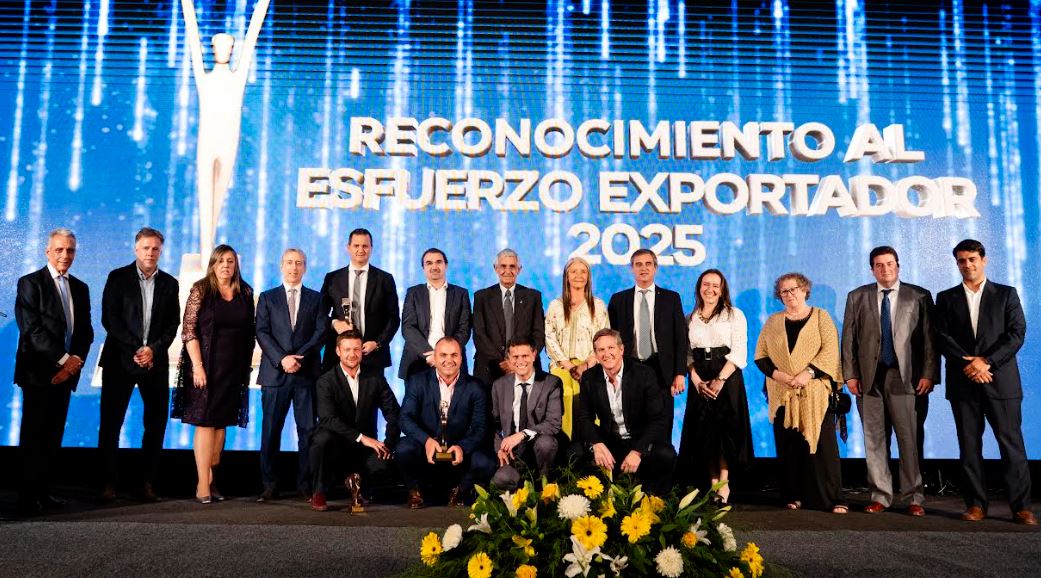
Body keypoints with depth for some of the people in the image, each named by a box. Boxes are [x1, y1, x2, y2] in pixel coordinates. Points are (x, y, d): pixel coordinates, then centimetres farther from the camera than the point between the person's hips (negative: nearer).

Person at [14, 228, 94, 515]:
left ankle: (43, 491, 13)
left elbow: (85, 330, 12)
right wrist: (64, 359, -14)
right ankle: (27, 496, 4)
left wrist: (76, 360, -5)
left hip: (65, 372, 5)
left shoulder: (80, 288, 15)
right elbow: (32, 328, -11)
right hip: (39, 371, -5)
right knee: (33, 435, -2)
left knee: (54, 435, 7)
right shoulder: (31, 283, -2)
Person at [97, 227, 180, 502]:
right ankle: (108, 482, 6)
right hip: (120, 360, -2)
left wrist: (153, 349, -9)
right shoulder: (118, 278, 4)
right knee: (110, 423, -1)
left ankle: (148, 482, 9)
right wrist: (135, 349, -11)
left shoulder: (170, 283, 11)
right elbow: (109, 318, -3)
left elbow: (173, 324, 6)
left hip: (155, 362, 2)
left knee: (156, 423, 1)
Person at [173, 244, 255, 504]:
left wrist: (247, 365, 4)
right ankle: (203, 484, -1)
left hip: (234, 368, 4)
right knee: (205, 422, -3)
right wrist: (197, 365, -15)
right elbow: (188, 330, -8)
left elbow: (249, 331, 9)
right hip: (206, 365, -4)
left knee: (221, 423, 8)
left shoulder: (245, 292, 6)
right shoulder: (201, 290, -4)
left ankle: (212, 480, 16)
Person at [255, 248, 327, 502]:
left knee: (308, 430, 0)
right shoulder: (267, 298, 12)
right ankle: (269, 485, 7)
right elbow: (262, 332, 2)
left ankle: (306, 484, 6)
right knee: (271, 431, 1)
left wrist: (299, 357, -11)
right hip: (275, 373, 0)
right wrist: (282, 359, -12)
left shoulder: (316, 298, 12)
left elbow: (322, 332, 2)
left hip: (307, 374, 0)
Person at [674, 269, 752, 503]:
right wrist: (697, 381, -8)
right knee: (703, 431, 2)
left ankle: (723, 484, 2)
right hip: (700, 381, 3)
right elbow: (687, 353, 7)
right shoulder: (690, 319, 12)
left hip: (727, 378, -3)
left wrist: (720, 379, -15)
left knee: (725, 429, -5)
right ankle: (712, 483, 9)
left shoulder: (734, 315, 3)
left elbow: (739, 352, -5)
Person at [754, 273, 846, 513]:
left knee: (822, 444, -7)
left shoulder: (820, 316, 8)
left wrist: (809, 372, -16)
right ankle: (794, 496, 9)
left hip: (815, 392, -2)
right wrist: (775, 373, -8)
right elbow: (760, 355, 10)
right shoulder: (773, 322, 16)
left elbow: (830, 349, -4)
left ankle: (832, 499, -3)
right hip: (782, 394, 3)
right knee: (788, 447, 1)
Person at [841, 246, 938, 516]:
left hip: (906, 378, -2)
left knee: (910, 439, -1)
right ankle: (880, 496, 14)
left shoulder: (919, 297, 6)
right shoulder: (857, 297, 11)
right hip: (869, 378, 2)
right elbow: (848, 338, 8)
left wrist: (928, 374, -7)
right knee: (874, 440, 5)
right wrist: (850, 374, 1)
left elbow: (929, 338, 2)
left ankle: (913, 497, 9)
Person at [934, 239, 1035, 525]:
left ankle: (1021, 506, 4)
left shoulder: (1006, 294, 8)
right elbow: (942, 337, 2)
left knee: (1012, 443, -2)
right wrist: (967, 363, -12)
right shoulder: (946, 298, 11)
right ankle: (976, 504, 9)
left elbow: (1017, 333, -2)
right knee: (969, 445, 3)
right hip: (963, 382, 1)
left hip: (1001, 380, -1)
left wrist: (987, 361, -12)